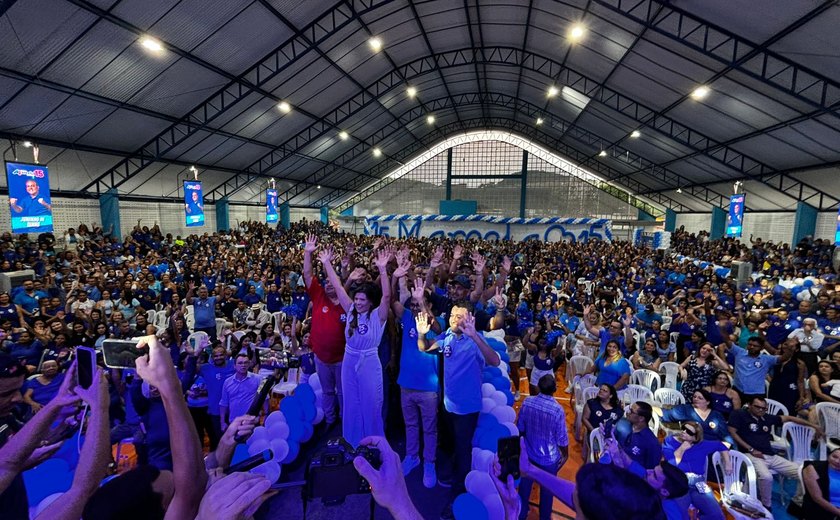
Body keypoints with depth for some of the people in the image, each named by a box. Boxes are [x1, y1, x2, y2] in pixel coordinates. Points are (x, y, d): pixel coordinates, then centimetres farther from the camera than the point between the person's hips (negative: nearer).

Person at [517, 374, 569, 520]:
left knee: (525, 484, 24)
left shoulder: (527, 402, -18)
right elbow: (561, 438, -16)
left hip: (528, 454, 3)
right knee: (547, 488, 22)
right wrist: (565, 455, 3)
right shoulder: (558, 410, -28)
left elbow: (520, 428, -4)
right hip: (549, 458, -3)